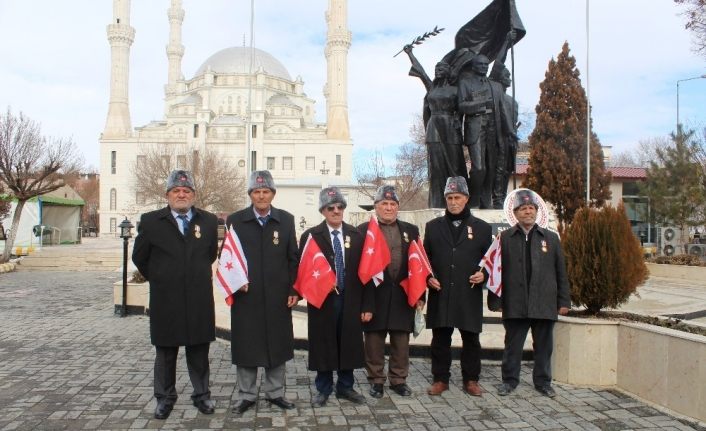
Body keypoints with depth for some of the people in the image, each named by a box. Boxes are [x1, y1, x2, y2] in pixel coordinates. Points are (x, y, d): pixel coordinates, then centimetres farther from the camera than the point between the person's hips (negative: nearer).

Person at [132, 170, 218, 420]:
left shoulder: (208, 221, 3)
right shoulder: (151, 221, -2)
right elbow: (139, 257, 9)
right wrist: (159, 279, 12)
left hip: (199, 300, 1)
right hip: (165, 301, -1)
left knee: (199, 352, 11)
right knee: (165, 354, 11)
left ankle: (201, 395, 25)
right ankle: (165, 399, 25)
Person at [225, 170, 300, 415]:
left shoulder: (286, 220, 5)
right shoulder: (235, 220, 2)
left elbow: (293, 258, 5)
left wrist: (293, 290, -1)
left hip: (278, 297, 1)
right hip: (245, 296, -1)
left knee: (277, 345, 9)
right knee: (245, 346, 7)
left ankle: (275, 393, 25)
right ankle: (247, 396, 22)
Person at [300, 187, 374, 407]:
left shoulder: (356, 235, 5)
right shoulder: (311, 235, -1)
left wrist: (367, 305, 0)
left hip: (350, 300, 2)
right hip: (322, 300, -2)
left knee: (349, 343, 9)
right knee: (323, 345, 5)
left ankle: (345, 387, 26)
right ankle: (323, 389, 22)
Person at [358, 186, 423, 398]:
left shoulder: (411, 230, 11)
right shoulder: (363, 230, 2)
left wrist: (420, 294, 4)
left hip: (403, 295, 2)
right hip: (374, 295, -2)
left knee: (401, 341, 9)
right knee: (374, 340, 6)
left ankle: (399, 379, 24)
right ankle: (376, 380, 20)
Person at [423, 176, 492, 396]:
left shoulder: (482, 228, 8)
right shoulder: (433, 226, 10)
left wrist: (484, 274, -8)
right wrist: (428, 277, -3)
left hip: (469, 295, 0)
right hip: (440, 294, 1)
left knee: (471, 339, 8)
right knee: (440, 339, 6)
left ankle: (471, 380, 22)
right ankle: (440, 379, 19)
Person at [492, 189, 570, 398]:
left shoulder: (551, 238, 8)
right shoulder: (505, 238, 3)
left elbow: (560, 272, 8)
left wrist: (564, 300, 4)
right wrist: (494, 299, -1)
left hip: (544, 303, 1)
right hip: (515, 303, -1)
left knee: (544, 346, 11)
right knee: (513, 345, 8)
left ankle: (543, 382, 25)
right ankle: (509, 380, 22)